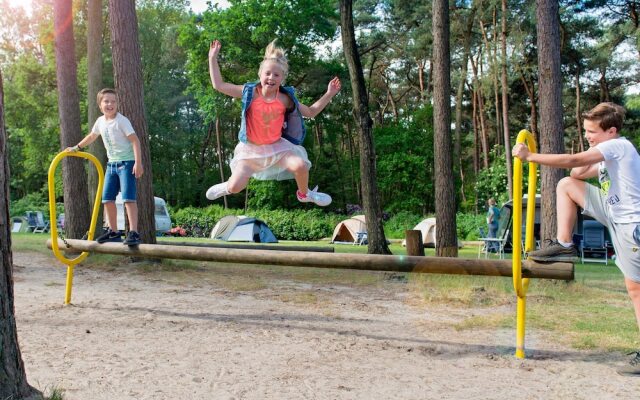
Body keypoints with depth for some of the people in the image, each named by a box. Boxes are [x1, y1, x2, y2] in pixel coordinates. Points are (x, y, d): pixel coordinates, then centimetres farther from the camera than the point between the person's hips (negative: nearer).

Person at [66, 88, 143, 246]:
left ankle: (133, 232, -18)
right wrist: (76, 147, 35)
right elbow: (92, 136, 29)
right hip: (112, 164, 8)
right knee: (107, 198, 9)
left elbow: (135, 141, -17)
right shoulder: (100, 121, 9)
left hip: (127, 162, -8)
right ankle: (113, 231, 21)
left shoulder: (121, 120, -12)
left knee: (128, 197, -17)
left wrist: (138, 163, -26)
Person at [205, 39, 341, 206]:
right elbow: (218, 85, -7)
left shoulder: (285, 99, -5)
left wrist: (329, 94, -2)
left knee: (300, 165, -25)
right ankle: (227, 187, 30)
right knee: (235, 187, -13)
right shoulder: (250, 92, -9)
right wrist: (213, 58, -9)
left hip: (277, 145, 1)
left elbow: (310, 112, 6)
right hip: (252, 148, -1)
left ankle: (305, 194, 10)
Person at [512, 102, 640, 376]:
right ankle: (564, 245, 3)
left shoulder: (618, 146, -16)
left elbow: (573, 161, -26)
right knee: (566, 185, 2)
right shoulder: (609, 152, 13)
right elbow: (578, 173, 12)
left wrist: (530, 156, -23)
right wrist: (593, 146, 7)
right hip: (616, 217, 9)